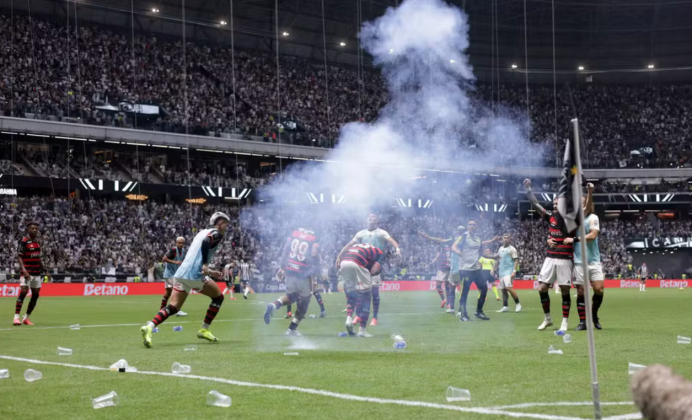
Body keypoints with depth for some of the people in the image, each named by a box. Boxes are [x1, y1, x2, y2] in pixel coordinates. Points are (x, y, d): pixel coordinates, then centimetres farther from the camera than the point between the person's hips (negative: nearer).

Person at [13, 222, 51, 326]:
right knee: (23, 292, -17)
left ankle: (26, 317, 15)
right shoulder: (24, 241, -7)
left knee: (36, 294, 6)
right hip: (27, 272, -7)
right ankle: (16, 317, -17)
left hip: (37, 273, 7)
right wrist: (24, 270, -24)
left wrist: (45, 271, 20)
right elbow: (19, 257, -12)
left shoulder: (37, 242, 15)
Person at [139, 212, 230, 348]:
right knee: (218, 297, 12)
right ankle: (204, 330, 12)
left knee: (172, 307, 1)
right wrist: (205, 265, -22)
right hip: (194, 274, -8)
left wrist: (210, 273, 34)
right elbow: (206, 243, -21)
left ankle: (149, 327, -22)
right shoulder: (217, 234, 3)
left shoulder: (202, 232, 29)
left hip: (181, 272, 8)